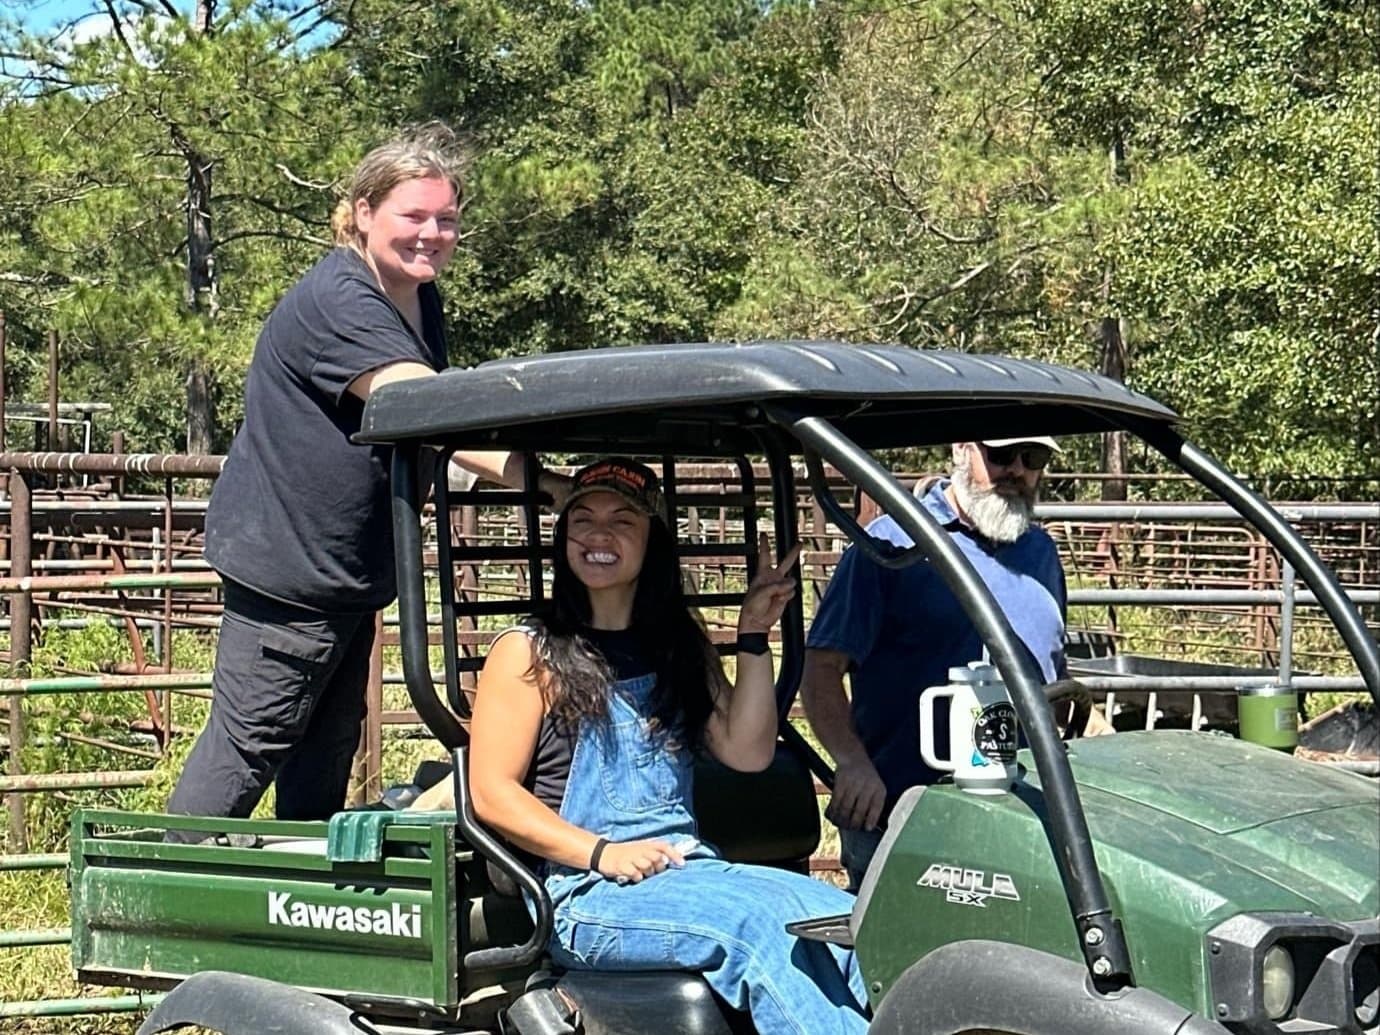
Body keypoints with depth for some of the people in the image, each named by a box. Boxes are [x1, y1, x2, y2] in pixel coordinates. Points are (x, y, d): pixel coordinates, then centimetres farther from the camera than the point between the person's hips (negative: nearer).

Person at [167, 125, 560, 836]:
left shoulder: (420, 298, 11)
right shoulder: (337, 302, -21)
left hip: (349, 565, 10)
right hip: (287, 558, -10)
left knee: (328, 747, 17)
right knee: (250, 741, -5)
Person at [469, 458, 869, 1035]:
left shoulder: (680, 646, 19)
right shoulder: (530, 654, 3)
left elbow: (746, 752, 8)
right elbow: (492, 793, -4)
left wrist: (754, 635, 2)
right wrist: (602, 853, -15)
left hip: (690, 869, 5)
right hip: (589, 895, -5)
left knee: (841, 916, -22)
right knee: (756, 922, -31)